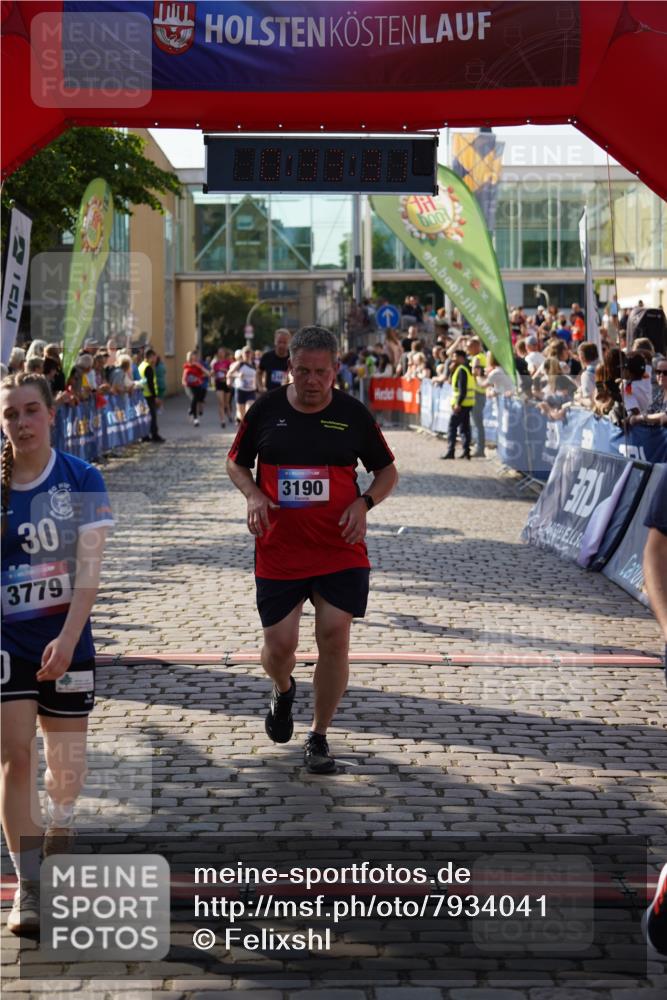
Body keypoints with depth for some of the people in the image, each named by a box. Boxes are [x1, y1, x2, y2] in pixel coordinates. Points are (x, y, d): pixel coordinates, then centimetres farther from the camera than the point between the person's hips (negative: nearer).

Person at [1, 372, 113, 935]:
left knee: (68, 759, 11)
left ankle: (58, 835, 42)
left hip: (66, 639, 0)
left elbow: (89, 567, -12)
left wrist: (67, 638, -21)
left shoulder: (82, 480, -5)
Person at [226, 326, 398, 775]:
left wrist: (364, 503, -9)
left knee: (335, 638, -7)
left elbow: (388, 471, 10)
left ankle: (319, 737, 11)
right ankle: (284, 690, 37)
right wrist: (254, 495, -7)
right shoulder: (265, 410, 1)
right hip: (278, 549, 0)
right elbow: (236, 462, 13)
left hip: (340, 550, 0)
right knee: (279, 645, -1)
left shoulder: (354, 414, 1)